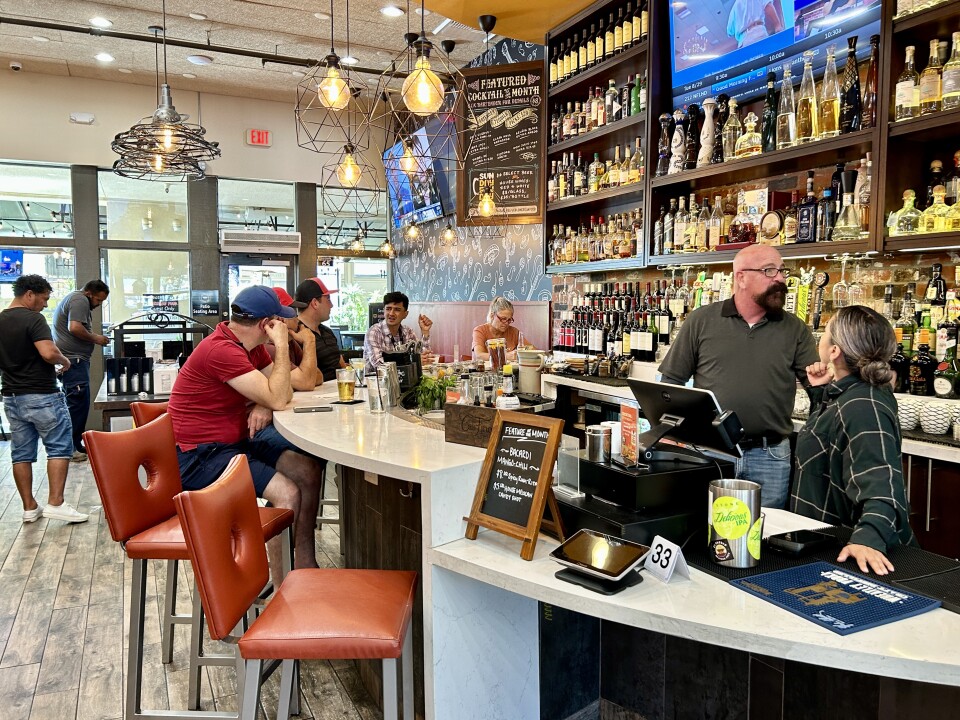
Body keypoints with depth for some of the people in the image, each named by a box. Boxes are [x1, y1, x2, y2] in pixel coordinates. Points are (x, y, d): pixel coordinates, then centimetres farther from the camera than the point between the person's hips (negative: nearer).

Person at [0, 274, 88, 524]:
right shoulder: (33, 319, -15)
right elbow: (49, 353, -27)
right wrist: (65, 361, -8)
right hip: (42, 396, -8)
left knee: (21, 454, 10)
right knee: (59, 448, 1)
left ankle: (29, 508, 16)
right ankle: (55, 503, -5)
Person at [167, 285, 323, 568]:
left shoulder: (251, 347, 6)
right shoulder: (221, 350, -24)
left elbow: (281, 388, 10)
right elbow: (278, 399, -27)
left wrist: (263, 406, -12)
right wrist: (281, 345, -20)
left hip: (238, 437, 9)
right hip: (201, 454, -9)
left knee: (309, 470, -3)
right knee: (287, 493, -22)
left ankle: (305, 563, 8)